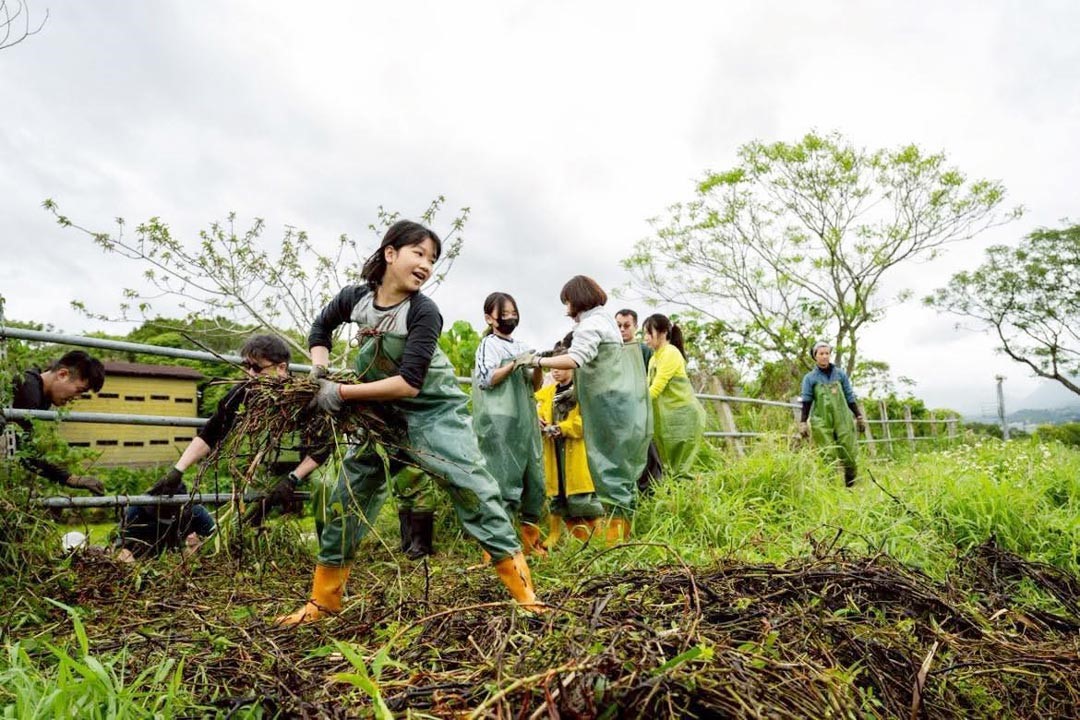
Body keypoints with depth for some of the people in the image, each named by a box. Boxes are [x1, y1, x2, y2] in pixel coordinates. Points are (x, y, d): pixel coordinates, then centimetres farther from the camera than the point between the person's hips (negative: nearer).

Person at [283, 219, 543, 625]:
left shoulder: (424, 312, -21)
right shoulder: (355, 298, -6)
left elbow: (410, 382, -28)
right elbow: (320, 330, 15)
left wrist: (343, 392, -24)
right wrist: (322, 377, -1)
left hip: (435, 413, -5)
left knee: (473, 491, -11)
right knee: (346, 496, 9)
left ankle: (524, 592, 0)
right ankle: (323, 600, 27)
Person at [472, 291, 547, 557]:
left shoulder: (521, 346, 18)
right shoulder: (488, 344, 0)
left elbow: (535, 386, 18)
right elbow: (486, 380, -12)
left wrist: (538, 367, -1)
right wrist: (515, 364, -14)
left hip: (525, 420, 7)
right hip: (500, 422, -7)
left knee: (534, 480, 8)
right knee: (506, 481, -10)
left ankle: (530, 539, 20)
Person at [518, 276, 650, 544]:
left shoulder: (590, 324, -9)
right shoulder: (604, 319, 23)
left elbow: (574, 359, -25)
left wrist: (537, 361, -19)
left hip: (611, 405, -10)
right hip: (620, 403, 10)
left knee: (611, 470, -8)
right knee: (622, 471, 10)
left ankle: (614, 537, -5)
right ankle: (621, 536, 16)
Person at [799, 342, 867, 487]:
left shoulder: (840, 374, 11)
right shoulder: (810, 378, 5)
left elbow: (850, 398, 14)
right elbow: (806, 402, 4)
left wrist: (859, 417, 11)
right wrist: (803, 422, -4)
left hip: (843, 421, 2)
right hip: (821, 423, -2)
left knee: (848, 457, -1)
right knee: (829, 458, -7)